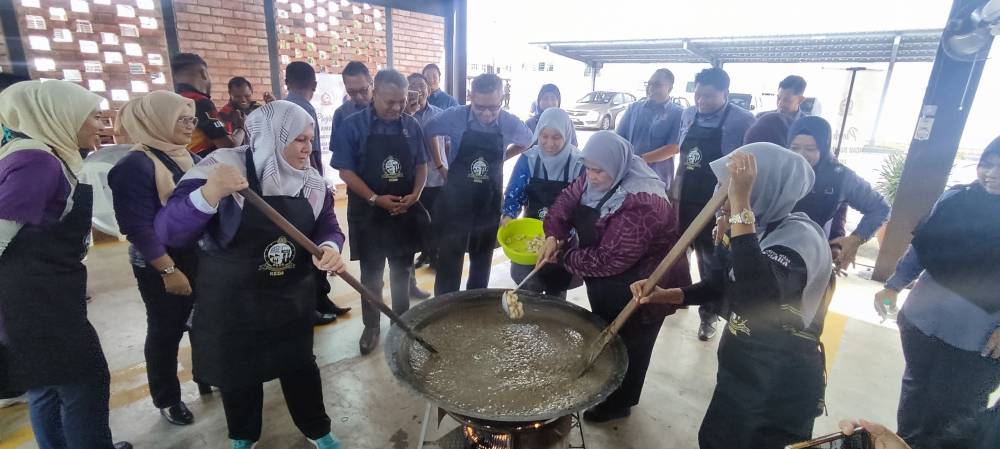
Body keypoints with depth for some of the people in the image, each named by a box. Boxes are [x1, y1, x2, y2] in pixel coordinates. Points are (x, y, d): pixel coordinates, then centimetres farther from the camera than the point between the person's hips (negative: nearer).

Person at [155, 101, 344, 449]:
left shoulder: (312, 181, -3)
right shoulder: (222, 166, -17)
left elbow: (328, 226, -1)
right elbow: (170, 232, -22)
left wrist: (330, 247, -26)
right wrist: (210, 193, -42)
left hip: (293, 299, 3)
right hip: (232, 302, -2)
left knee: (301, 365, 16)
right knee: (239, 374, 17)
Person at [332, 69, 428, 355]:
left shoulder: (412, 126, 1)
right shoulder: (353, 126, -8)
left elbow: (421, 165, 7)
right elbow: (345, 170, -9)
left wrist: (415, 195, -10)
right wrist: (375, 199, -18)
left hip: (405, 211, 3)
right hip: (368, 213, -2)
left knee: (402, 271, 14)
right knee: (371, 273, 9)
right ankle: (371, 327, 25)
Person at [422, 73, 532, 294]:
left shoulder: (510, 123, -7)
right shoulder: (455, 116, -12)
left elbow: (527, 140, 15)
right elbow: (428, 132, 6)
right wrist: (440, 167, 4)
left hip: (490, 202, 2)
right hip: (455, 199, -2)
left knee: (483, 257, 16)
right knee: (450, 257, 3)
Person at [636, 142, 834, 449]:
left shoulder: (801, 237, -27)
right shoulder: (763, 228, 0)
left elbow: (755, 300, -46)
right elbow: (726, 281, 12)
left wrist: (740, 205, -44)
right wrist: (665, 295, -2)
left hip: (780, 390, -8)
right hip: (740, 372, 8)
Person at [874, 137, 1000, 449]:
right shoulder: (956, 199, -3)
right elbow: (922, 246, 6)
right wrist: (893, 286, 3)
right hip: (922, 320, 4)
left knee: (952, 411, 14)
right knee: (915, 389, 22)